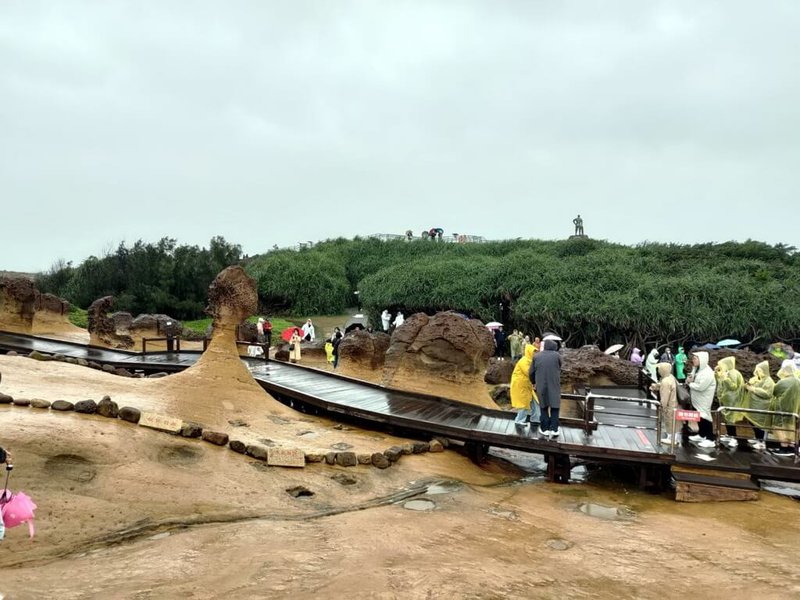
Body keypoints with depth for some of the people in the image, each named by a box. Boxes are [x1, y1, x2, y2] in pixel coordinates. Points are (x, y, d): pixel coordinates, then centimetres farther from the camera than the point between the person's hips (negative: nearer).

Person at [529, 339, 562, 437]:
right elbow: (559, 369, 7)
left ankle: (545, 429, 14)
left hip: (541, 386, 2)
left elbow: (531, 372, 5)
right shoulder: (557, 355, -6)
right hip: (554, 385, -1)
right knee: (554, 407, 9)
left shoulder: (536, 356, -1)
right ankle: (554, 429, 7)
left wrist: (534, 383, 22)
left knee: (544, 407, 12)